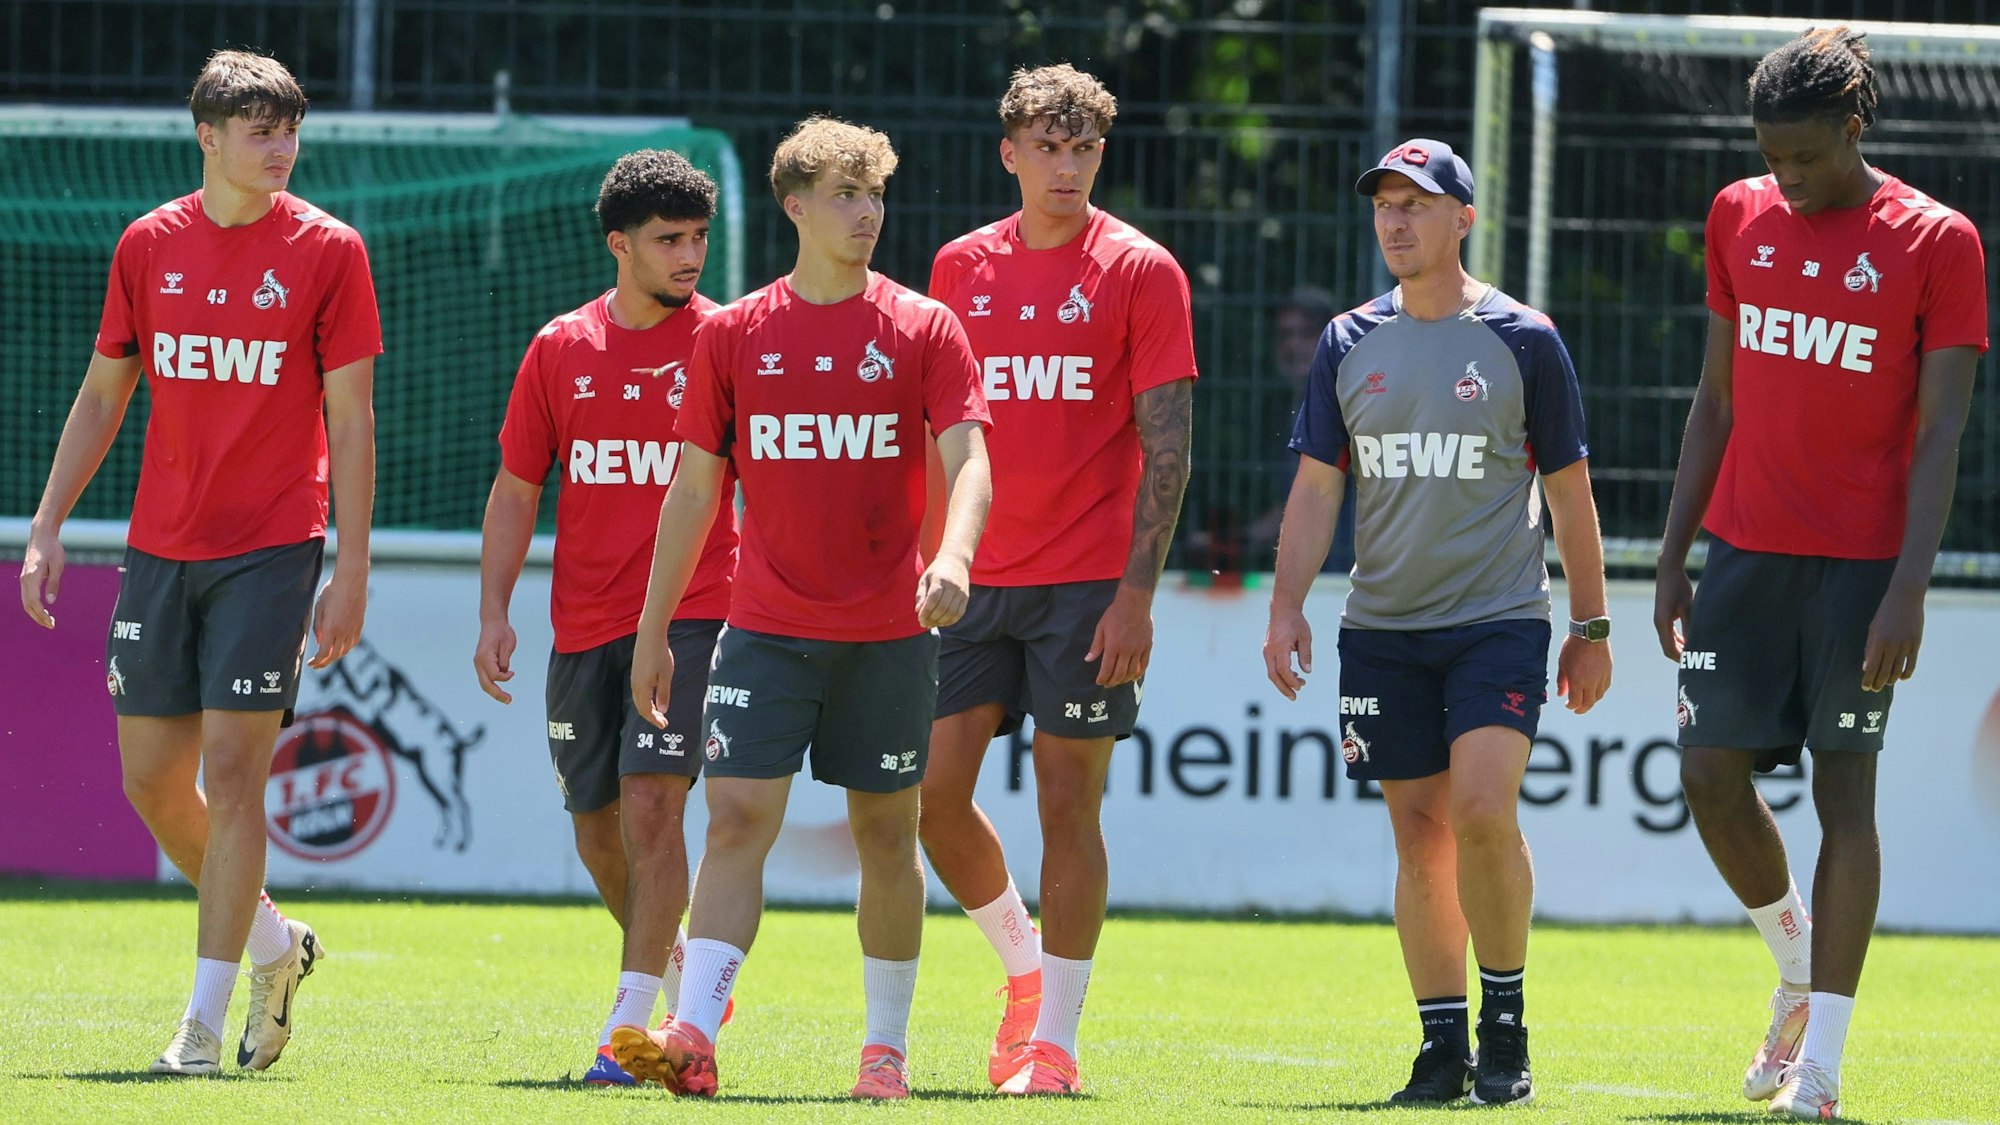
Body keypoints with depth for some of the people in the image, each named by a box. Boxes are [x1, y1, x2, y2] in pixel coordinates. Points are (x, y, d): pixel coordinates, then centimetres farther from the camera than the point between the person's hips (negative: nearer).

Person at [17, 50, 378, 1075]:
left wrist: (352, 569, -7)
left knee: (232, 770, -10)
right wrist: (47, 527, 7)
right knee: (153, 782, 6)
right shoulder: (149, 244, 7)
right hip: (160, 547, 4)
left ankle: (205, 1019, -7)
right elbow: (101, 396, 14)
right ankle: (272, 941, 29)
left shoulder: (326, 250, -3)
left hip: (270, 547, -4)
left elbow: (350, 421, -3)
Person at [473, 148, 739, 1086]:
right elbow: (515, 490, 12)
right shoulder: (560, 350, 7)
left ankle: (631, 1022, -14)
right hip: (583, 623, 4)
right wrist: (493, 614, 4)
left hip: (690, 615, -4)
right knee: (598, 832, 10)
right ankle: (672, 963, 36)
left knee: (650, 805, -16)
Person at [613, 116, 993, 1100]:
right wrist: (652, 631, 8)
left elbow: (969, 462, -8)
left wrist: (953, 557, -28)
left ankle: (887, 1045, 18)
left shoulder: (923, 329, 1)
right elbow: (694, 488, 9)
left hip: (887, 631, 0)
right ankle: (692, 1037, -18)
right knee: (738, 818, -10)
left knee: (885, 832, 7)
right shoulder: (734, 336, 5)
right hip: (766, 628, 0)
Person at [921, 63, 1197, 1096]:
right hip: (976, 579, 4)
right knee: (934, 790, 0)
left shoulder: (1139, 271, -3)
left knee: (1067, 800, -3)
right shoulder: (960, 266, 10)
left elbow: (1168, 441, -6)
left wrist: (1137, 591, -13)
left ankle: (1055, 1039, 4)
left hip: (1086, 584, -4)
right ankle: (1025, 970, 23)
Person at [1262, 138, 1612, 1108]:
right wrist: (1287, 607, -2)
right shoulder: (1349, 344, 8)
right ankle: (1442, 1046, 9)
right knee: (1419, 834, 3)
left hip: (1499, 620, -3)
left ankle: (1505, 1025, -4)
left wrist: (1590, 627, 5)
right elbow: (1315, 489, 9)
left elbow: (1570, 495, 5)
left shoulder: (1523, 341, 0)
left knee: (1482, 810, -18)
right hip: (1381, 628, 3)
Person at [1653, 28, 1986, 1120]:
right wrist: (1673, 558, 11)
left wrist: (1907, 592, -16)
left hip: (1859, 563, -4)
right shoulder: (1740, 219, 9)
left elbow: (1940, 435, -8)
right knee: (1710, 770, -2)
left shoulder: (1934, 243, -5)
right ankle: (1800, 968, 24)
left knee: (1844, 787, -3)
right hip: (1744, 551, 4)